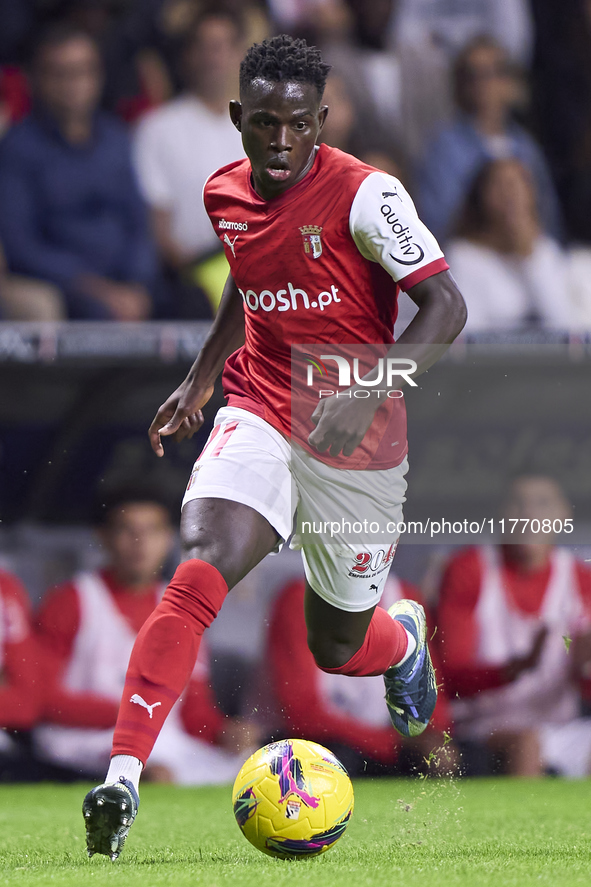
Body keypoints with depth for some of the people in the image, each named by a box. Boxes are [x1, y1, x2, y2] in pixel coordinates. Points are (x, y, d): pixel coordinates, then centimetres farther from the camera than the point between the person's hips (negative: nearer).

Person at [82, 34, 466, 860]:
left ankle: (404, 637, 50)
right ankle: (122, 777, -29)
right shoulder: (224, 195, 2)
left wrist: (366, 395, -29)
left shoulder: (363, 194, -15)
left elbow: (446, 308, -18)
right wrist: (200, 380, 20)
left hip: (359, 444, -3)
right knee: (198, 575, -25)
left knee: (338, 648, 11)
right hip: (260, 417, 3)